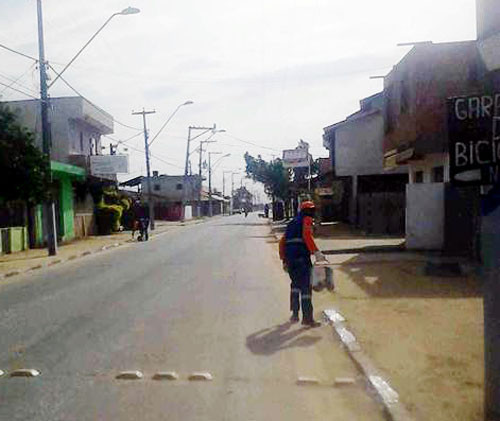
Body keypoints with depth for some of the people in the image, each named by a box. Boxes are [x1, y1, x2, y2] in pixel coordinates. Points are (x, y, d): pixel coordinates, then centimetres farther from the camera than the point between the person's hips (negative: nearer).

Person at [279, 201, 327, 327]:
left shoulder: (292, 223, 26)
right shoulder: (307, 219, 4)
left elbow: (282, 242, 25)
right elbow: (307, 235, -16)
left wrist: (284, 260, 28)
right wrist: (316, 252, -23)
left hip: (289, 257, 7)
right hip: (301, 257, -7)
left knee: (295, 284, 22)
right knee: (306, 287, -3)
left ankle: (294, 314, 23)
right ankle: (307, 318, -1)